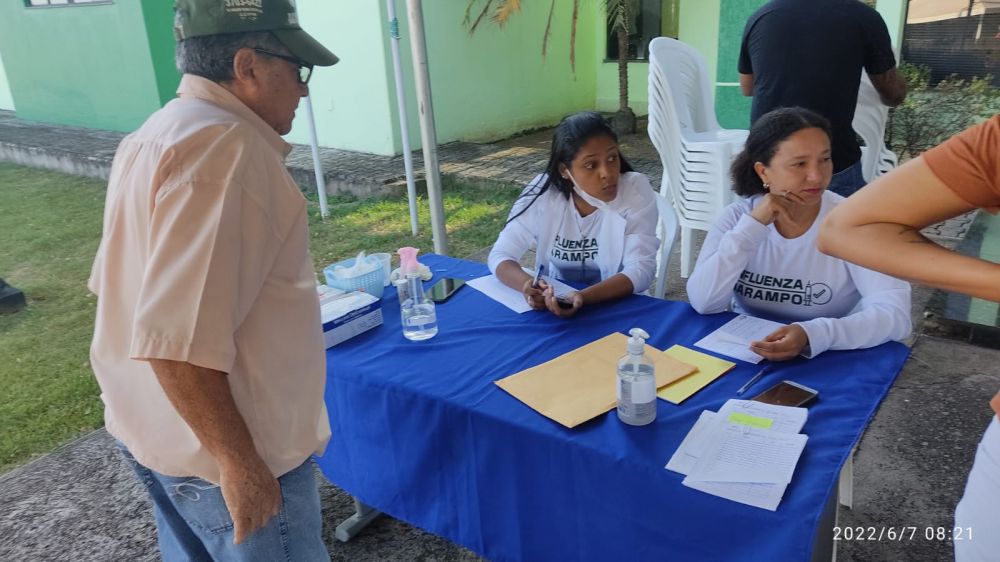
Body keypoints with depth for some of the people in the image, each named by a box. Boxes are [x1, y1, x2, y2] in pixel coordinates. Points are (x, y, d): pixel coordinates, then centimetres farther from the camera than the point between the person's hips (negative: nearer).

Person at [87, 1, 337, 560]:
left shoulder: (157, 135, 9)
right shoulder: (223, 148, -24)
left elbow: (122, 284, 18)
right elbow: (176, 340, -31)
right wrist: (238, 462, -23)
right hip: (216, 449, -10)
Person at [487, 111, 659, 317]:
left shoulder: (636, 190, -13)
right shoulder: (543, 192, -10)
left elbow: (640, 270, -19)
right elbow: (500, 255, -9)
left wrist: (583, 297, -36)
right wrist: (526, 284, -30)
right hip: (553, 304, 1)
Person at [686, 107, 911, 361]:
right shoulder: (737, 216, -4)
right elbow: (703, 303, -14)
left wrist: (812, 335, -34)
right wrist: (752, 226, -19)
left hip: (825, 361, 0)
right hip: (742, 353, 0)